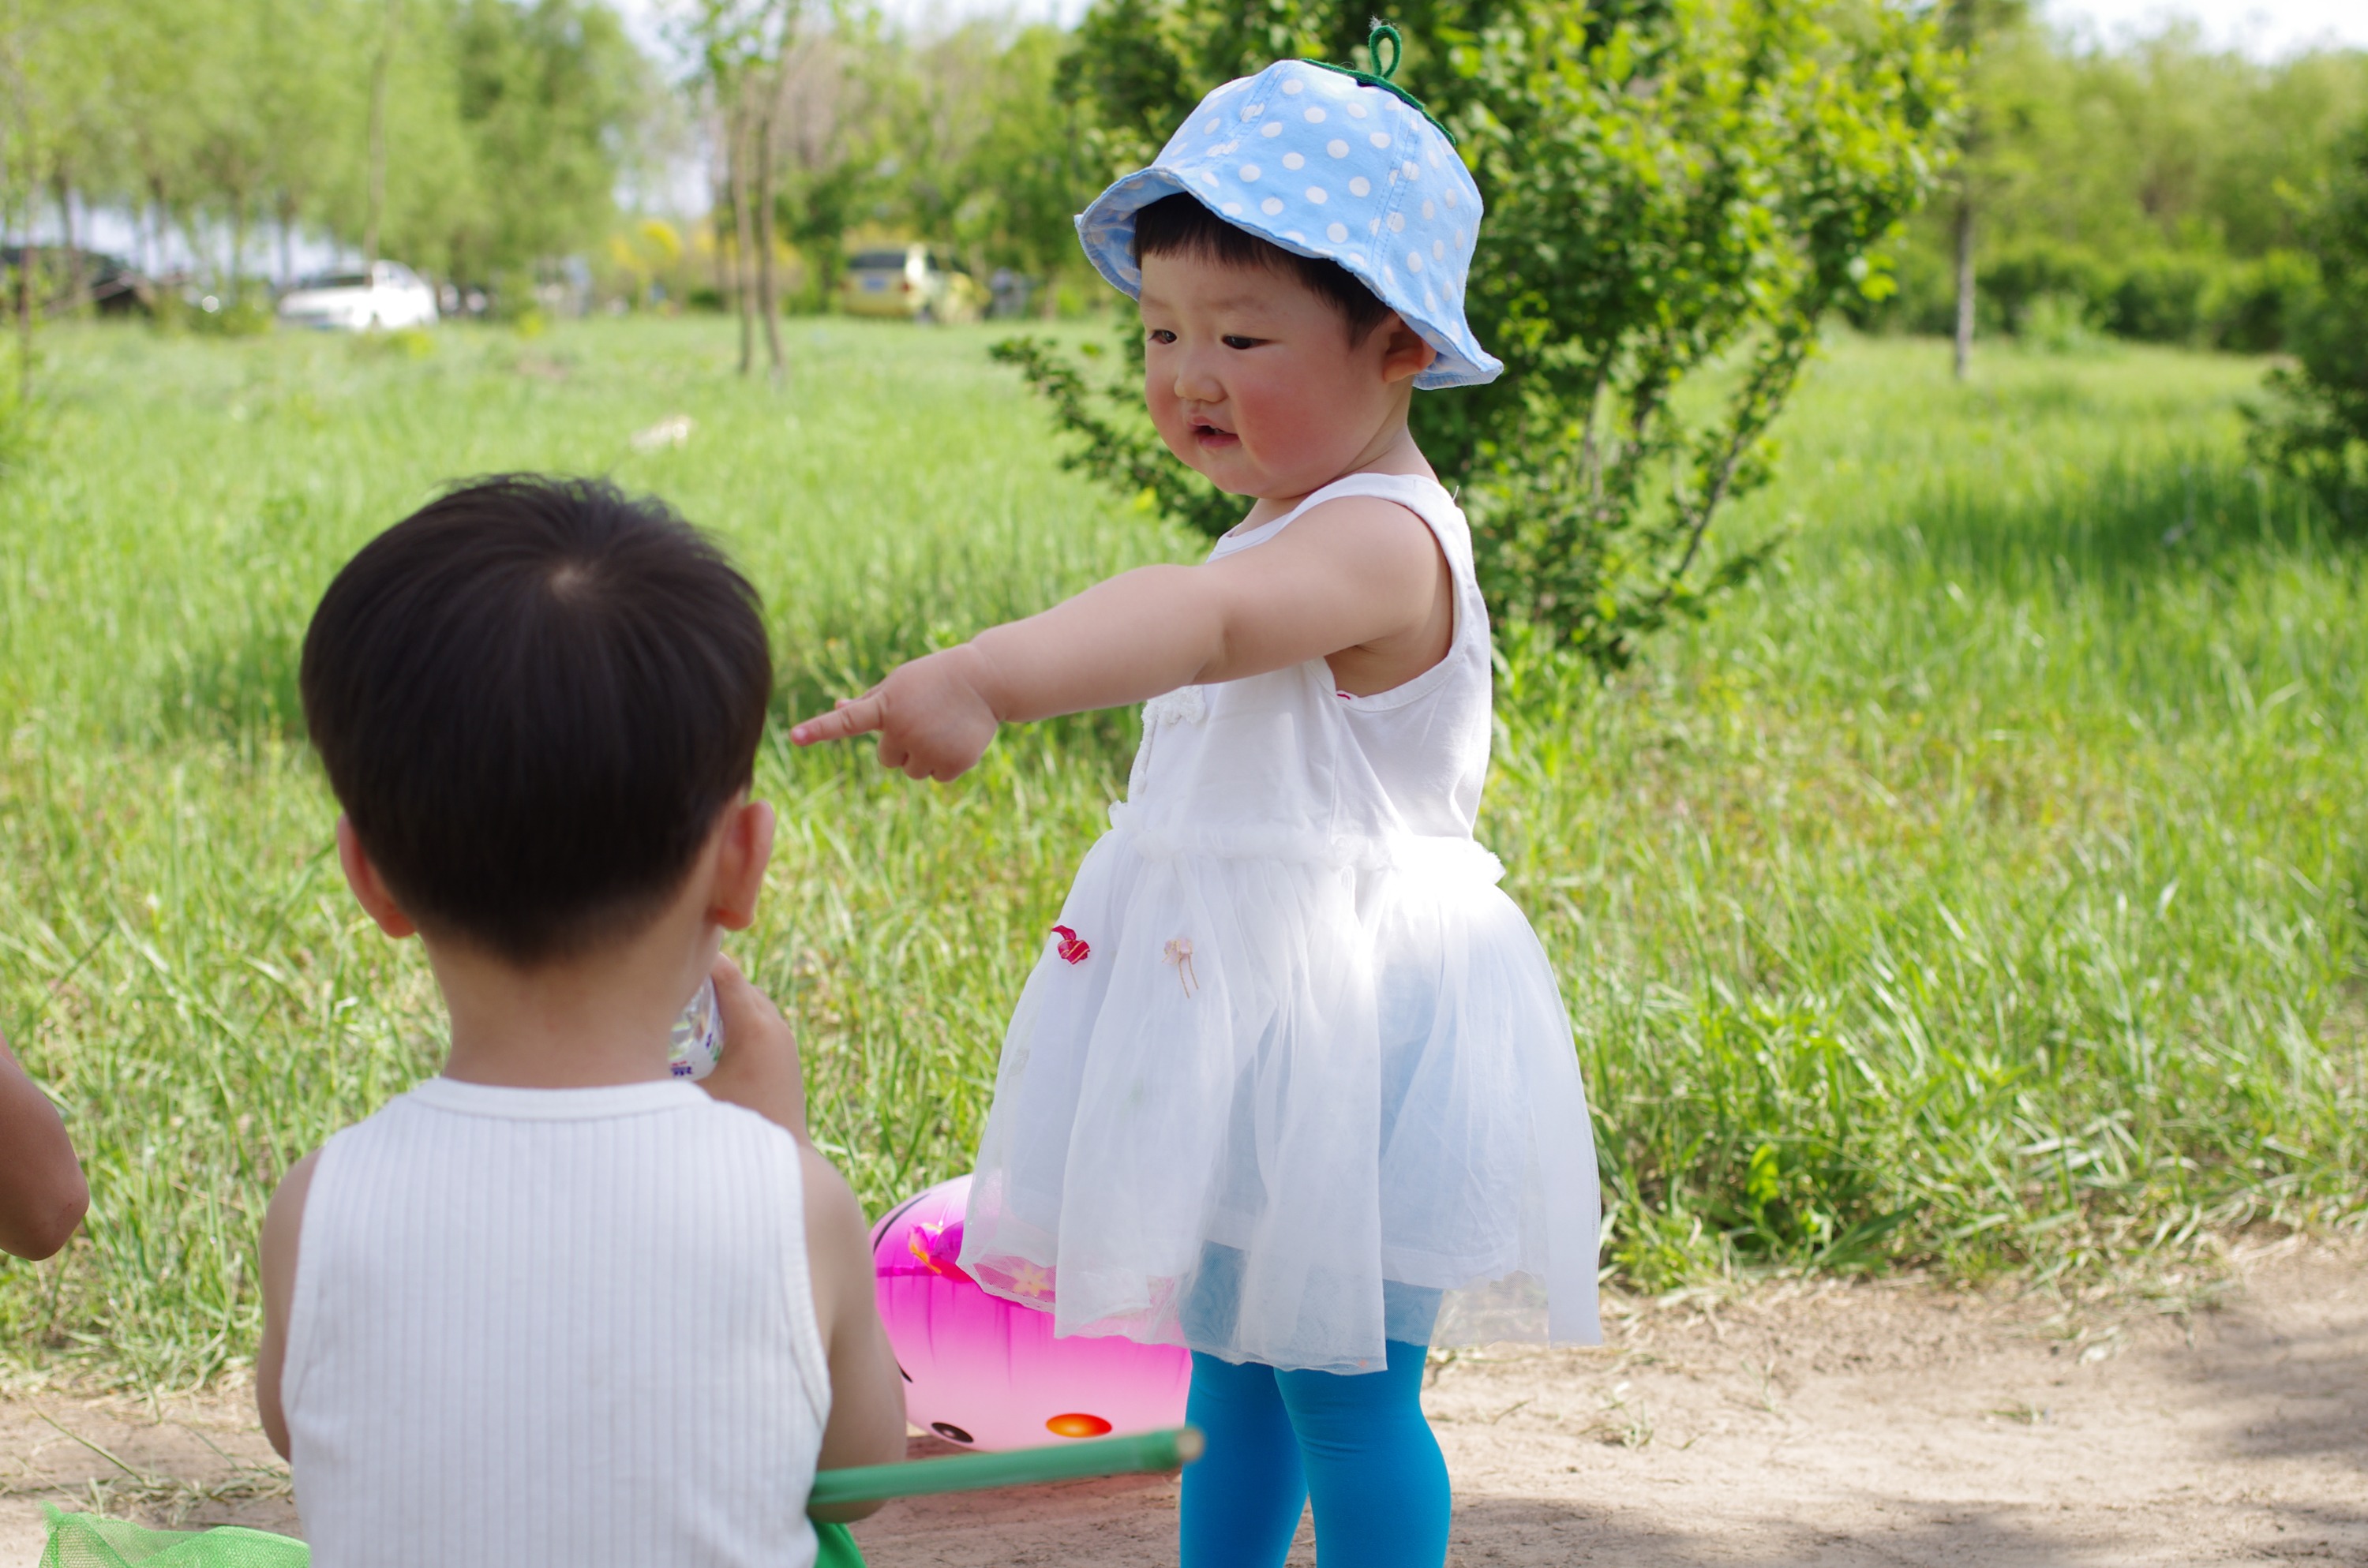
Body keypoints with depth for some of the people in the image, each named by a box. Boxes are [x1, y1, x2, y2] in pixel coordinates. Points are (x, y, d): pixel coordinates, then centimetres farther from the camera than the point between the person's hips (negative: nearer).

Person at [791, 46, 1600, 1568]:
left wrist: (985, 678, -60)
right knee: (1231, 1365, 20)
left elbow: (1202, 620, -44)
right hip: (1245, 1033, 10)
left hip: (1346, 1030, -10)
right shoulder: (1302, 537, 11)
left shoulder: (1377, 542, -23)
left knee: (1344, 1388, 0)